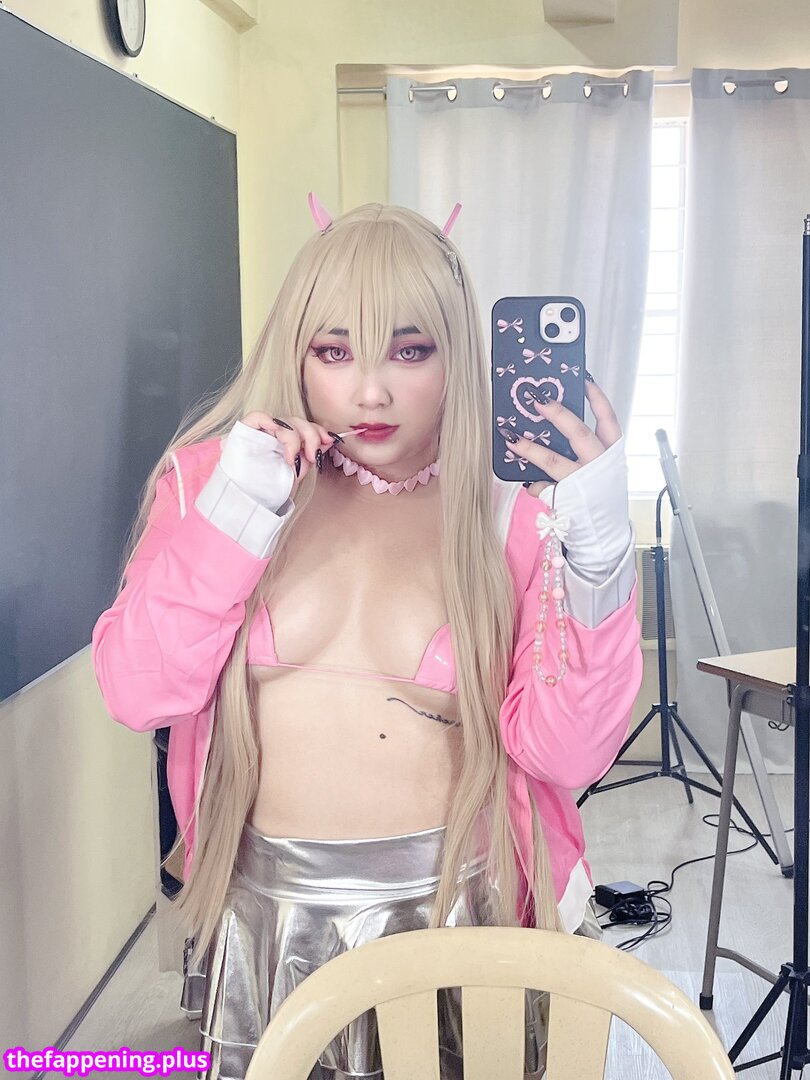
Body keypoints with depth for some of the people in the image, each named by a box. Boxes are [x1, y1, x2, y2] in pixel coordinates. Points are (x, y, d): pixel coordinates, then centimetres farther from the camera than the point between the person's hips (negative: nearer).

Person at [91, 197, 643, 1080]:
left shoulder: (512, 524, -5)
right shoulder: (212, 478, -2)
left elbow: (565, 755, -12)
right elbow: (136, 693, -9)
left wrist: (596, 559, -23)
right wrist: (231, 524, -20)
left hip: (455, 909, 0)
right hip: (269, 909, 1)